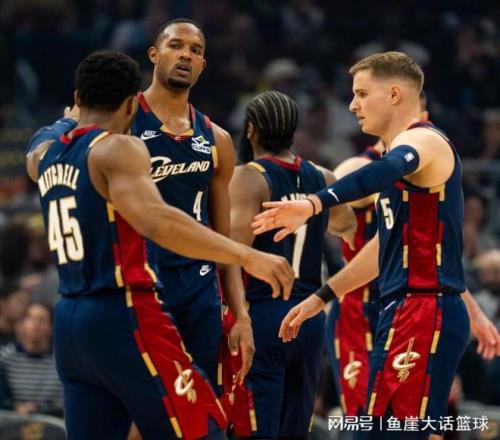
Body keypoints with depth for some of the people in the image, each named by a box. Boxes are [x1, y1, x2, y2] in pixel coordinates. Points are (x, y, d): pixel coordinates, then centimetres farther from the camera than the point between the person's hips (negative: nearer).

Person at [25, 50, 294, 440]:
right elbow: (157, 221, -28)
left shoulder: (45, 155, 13)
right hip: (124, 318, -8)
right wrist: (247, 256, -31)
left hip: (69, 321, 8)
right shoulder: (118, 149, -10)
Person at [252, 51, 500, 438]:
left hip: (423, 313, -10)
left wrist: (315, 203, -51)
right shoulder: (406, 148, 22)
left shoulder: (423, 140, -10)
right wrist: (322, 297, 32)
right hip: (409, 311, 10)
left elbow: (388, 169, -35)